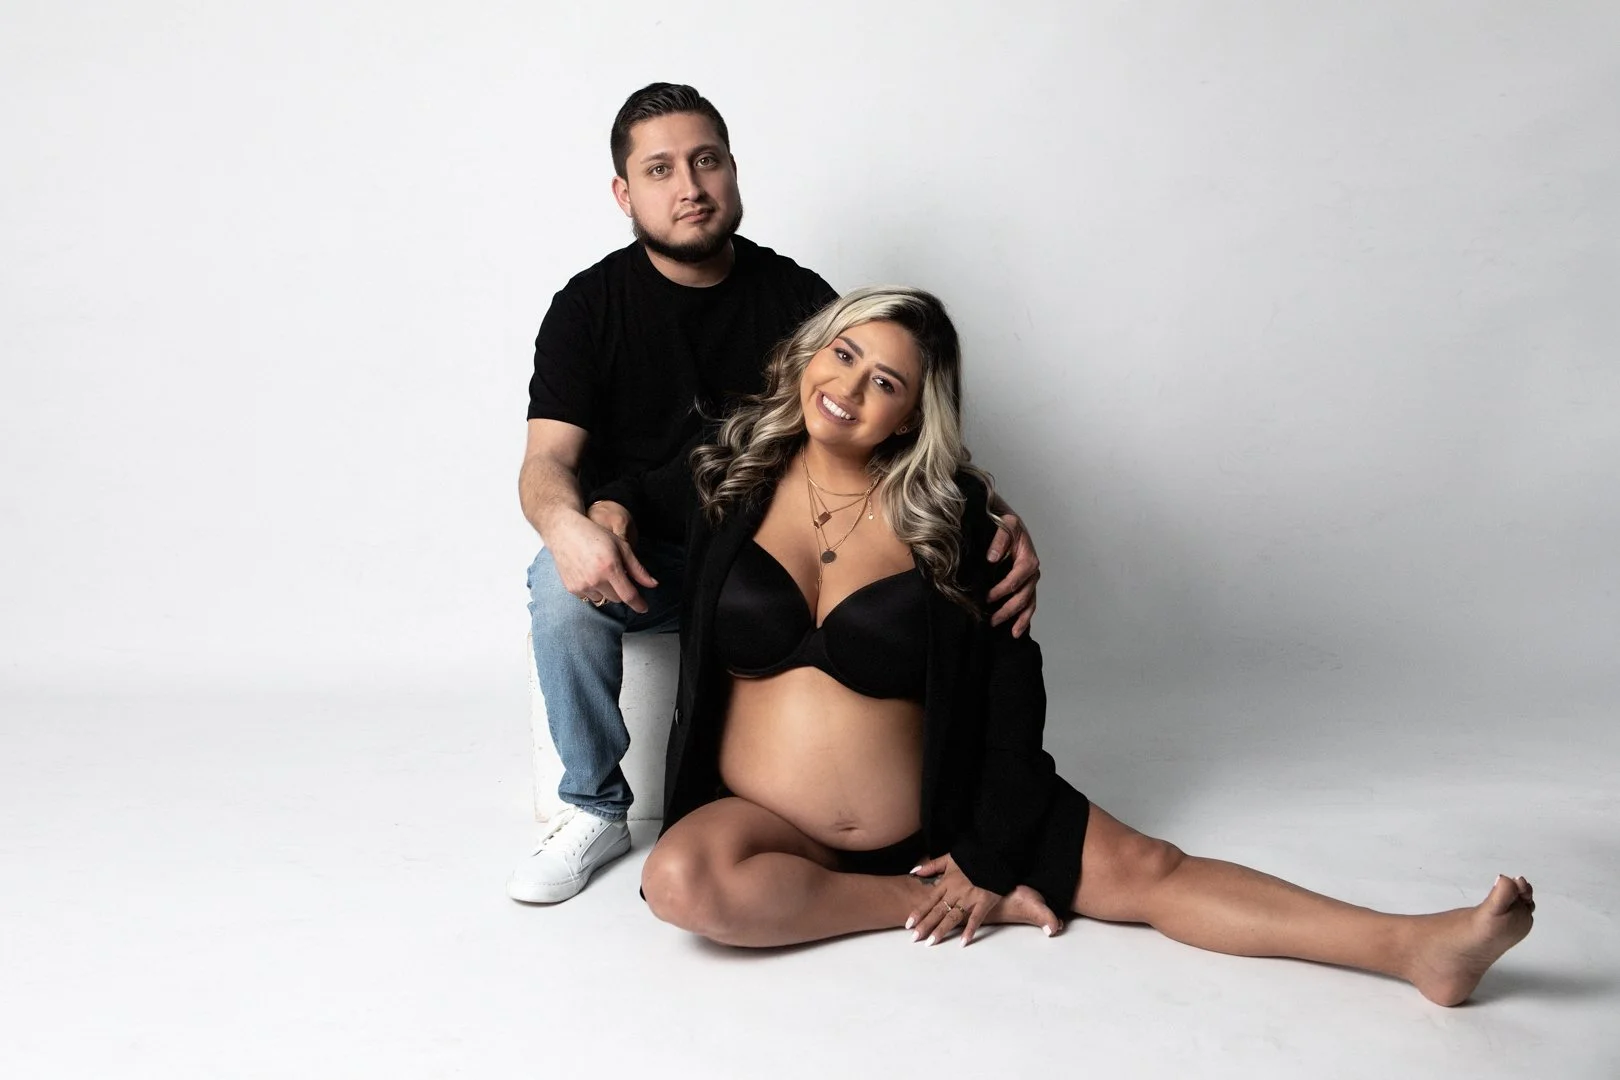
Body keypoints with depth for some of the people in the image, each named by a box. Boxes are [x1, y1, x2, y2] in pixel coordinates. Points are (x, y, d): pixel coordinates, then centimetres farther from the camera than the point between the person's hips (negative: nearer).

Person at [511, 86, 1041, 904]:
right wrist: (566, 524, -39)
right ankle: (594, 809, -12)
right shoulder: (590, 306, -2)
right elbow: (548, 459, -12)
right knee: (563, 583, -34)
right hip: (641, 559, 0)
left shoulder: (796, 295, 1)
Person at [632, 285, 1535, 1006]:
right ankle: (932, 902, -18)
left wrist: (989, 853, -7)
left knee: (1141, 867, -12)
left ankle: (1423, 949, -14)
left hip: (936, 812, 0)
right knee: (683, 880, -32)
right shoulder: (730, 479, -3)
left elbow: (1013, 681, -3)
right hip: (768, 820, 1)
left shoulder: (948, 513, -5)